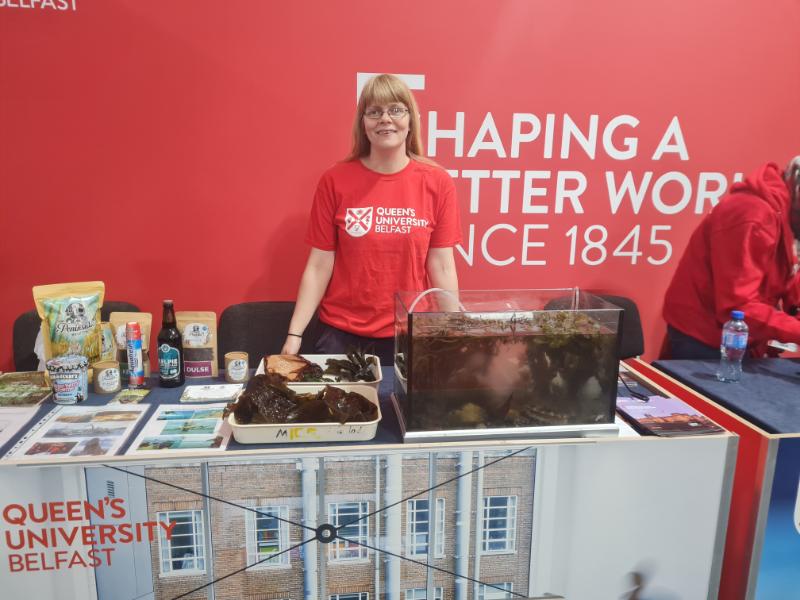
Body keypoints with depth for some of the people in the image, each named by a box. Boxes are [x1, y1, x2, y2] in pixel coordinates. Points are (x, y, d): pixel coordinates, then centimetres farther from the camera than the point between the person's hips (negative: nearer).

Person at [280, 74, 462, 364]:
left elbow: (441, 266, -2)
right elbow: (319, 266, -3)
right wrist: (294, 335, -8)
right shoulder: (335, 180, -5)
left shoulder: (437, 182, -4)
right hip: (340, 334, 0)